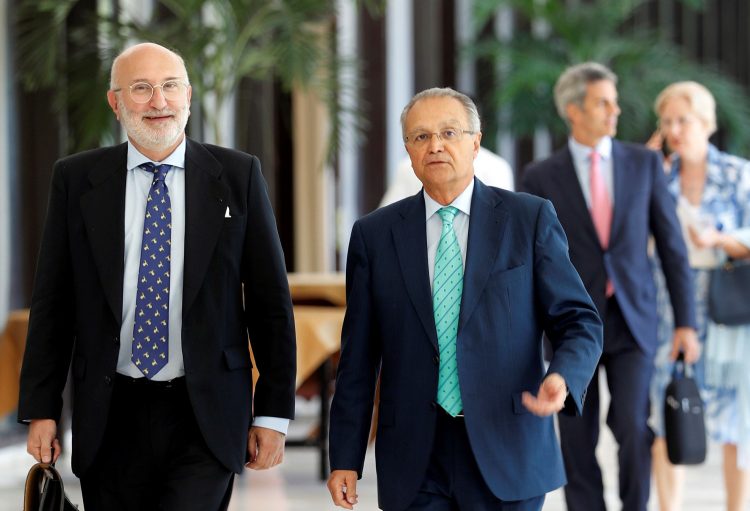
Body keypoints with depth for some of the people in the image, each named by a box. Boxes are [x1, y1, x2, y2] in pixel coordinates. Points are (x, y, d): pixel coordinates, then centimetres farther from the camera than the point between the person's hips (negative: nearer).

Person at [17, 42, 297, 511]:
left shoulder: (238, 175, 1)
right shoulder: (76, 179, 4)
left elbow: (270, 299, 3)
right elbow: (53, 301, 7)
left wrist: (273, 412, 0)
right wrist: (42, 409, 3)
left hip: (205, 417, -1)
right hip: (110, 415, 2)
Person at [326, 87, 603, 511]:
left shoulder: (530, 219, 3)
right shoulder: (375, 234, 7)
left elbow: (578, 321, 1)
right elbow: (358, 358, 7)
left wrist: (563, 380, -20)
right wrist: (345, 458, 4)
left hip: (506, 454, -1)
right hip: (415, 466, 1)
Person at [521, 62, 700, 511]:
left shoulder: (645, 163, 4)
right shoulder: (541, 178, -1)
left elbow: (672, 246, 5)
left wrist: (686, 321, -1)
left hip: (632, 322, 0)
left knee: (633, 430, -13)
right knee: (578, 444, 2)